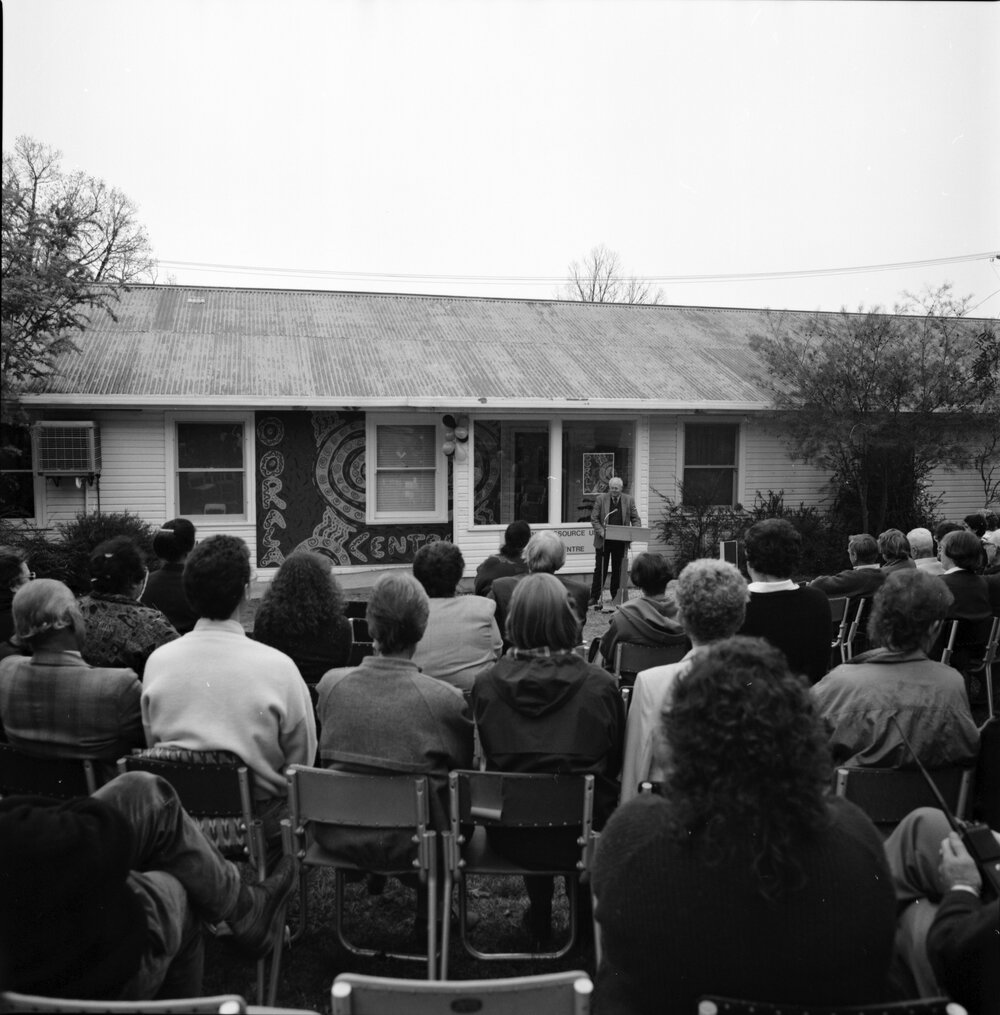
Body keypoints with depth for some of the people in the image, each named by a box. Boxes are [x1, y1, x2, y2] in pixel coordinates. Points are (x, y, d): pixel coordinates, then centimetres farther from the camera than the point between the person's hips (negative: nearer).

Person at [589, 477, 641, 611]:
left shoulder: (629, 500, 3)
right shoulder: (600, 499, -2)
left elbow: (635, 519, 6)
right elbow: (594, 518, -3)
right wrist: (601, 532, -16)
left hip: (620, 542, 1)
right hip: (603, 541, -1)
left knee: (618, 570, 8)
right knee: (600, 569, 3)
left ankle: (616, 598, 16)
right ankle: (595, 597, 8)